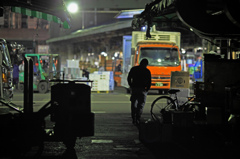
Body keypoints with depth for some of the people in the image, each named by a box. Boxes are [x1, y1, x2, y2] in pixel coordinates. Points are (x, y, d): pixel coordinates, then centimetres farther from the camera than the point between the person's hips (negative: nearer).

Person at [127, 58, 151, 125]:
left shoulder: (133, 69, 7)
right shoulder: (147, 71, 0)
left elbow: (129, 78, 8)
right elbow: (149, 82, -3)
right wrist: (147, 89, 8)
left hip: (134, 89, 3)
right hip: (142, 89, -2)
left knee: (133, 104, 13)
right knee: (140, 105, 1)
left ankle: (134, 119, 11)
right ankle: (137, 120, -10)